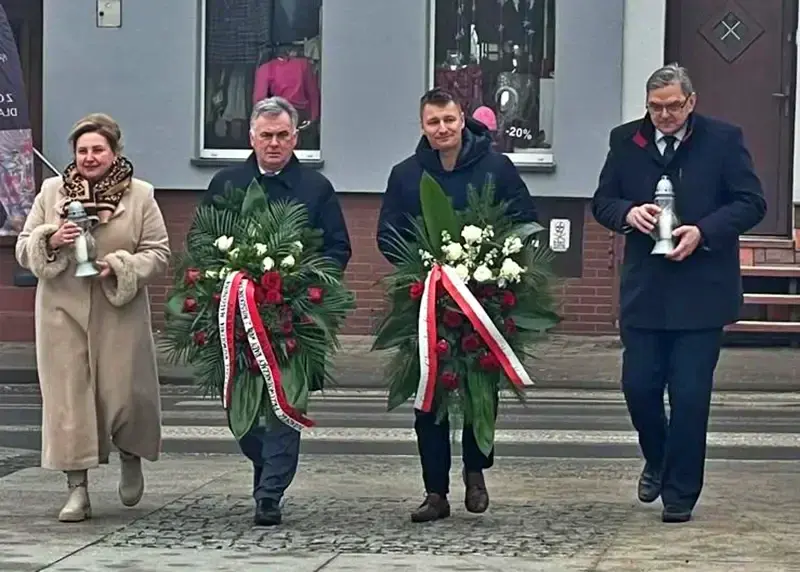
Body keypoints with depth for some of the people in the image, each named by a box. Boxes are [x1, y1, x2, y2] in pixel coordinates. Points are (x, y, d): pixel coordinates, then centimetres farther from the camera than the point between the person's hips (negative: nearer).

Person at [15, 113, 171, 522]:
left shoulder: (140, 196, 2)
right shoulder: (52, 191, 6)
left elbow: (159, 254, 1)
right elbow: (23, 249, 9)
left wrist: (120, 267, -15)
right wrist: (50, 241, -12)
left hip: (120, 313, -1)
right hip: (63, 312, 1)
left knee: (123, 393, 1)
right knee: (68, 397, -1)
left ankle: (130, 458, 33)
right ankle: (77, 489, 5)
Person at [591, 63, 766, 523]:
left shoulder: (724, 140, -2)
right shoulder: (626, 141, 6)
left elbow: (752, 203, -4)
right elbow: (602, 201, 11)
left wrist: (703, 232, -18)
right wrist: (628, 213, -12)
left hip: (702, 291, -3)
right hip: (644, 290, 3)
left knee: (690, 395, -1)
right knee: (639, 386, 5)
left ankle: (680, 493, 10)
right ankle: (658, 461, 34)